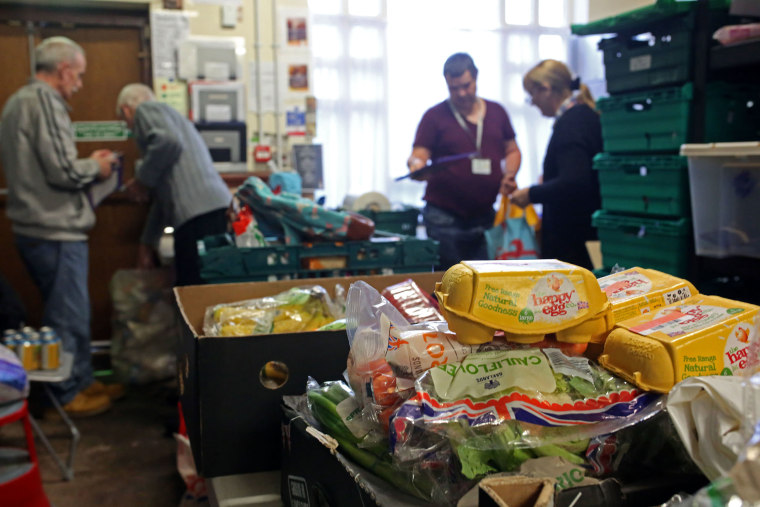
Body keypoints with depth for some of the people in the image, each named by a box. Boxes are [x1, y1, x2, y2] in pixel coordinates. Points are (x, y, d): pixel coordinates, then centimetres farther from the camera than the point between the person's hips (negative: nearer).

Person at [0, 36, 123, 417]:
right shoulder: (45, 101, -16)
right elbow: (63, 171, -22)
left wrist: (87, 165, 15)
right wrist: (96, 167, -3)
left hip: (33, 226, 10)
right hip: (55, 231, -10)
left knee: (73, 312, 19)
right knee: (68, 316, 2)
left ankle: (82, 381, 30)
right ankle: (66, 395, 13)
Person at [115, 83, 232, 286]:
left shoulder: (146, 110, 8)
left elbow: (168, 142, -17)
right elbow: (164, 194, 36)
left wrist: (142, 180, -2)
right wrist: (147, 243, 40)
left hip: (198, 215, -9)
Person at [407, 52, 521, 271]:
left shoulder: (496, 112, 13)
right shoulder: (434, 116, 2)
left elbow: (512, 150, 21)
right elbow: (418, 156, -3)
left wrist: (510, 175, 1)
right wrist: (416, 165, -27)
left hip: (486, 216, 4)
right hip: (445, 217, -3)